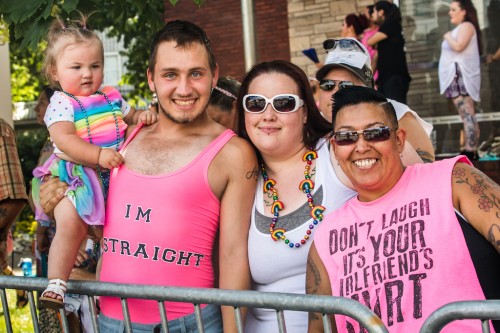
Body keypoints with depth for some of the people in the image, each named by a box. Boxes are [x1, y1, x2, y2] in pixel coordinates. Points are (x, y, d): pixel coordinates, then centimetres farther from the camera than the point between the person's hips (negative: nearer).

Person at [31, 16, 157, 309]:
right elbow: (64, 139, -21)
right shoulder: (62, 103, -6)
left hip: (113, 175, 6)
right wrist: (99, 155, -32)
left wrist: (144, 116, 3)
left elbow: (130, 117, 28)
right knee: (71, 223, -22)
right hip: (76, 177, -6)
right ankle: (56, 282, -13)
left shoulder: (112, 97, 11)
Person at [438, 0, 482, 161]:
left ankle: (470, 151, -22)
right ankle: (471, 150, 6)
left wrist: (448, 36, -7)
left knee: (467, 114, -16)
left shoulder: (466, 26, -7)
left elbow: (458, 46, -23)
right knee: (467, 115, 7)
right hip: (457, 76, 11)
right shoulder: (459, 28, 24)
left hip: (461, 75, -11)